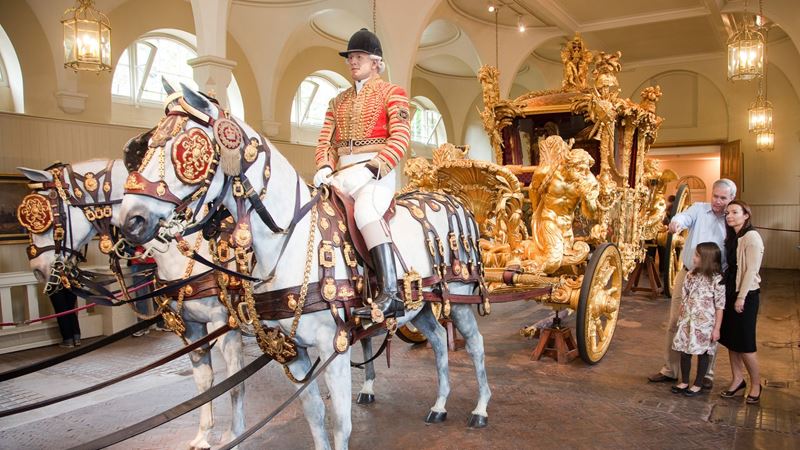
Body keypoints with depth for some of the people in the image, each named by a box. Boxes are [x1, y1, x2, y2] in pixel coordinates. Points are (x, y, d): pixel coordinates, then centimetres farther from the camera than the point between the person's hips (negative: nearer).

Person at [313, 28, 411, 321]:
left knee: (365, 209, -36)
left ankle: (390, 294, -42)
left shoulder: (392, 93, 7)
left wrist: (372, 168, -18)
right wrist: (325, 167, -5)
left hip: (377, 170, -7)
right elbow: (325, 139, 17)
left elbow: (401, 137, -5)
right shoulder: (338, 101, 24)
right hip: (342, 173, 7)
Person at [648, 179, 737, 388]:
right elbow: (685, 217, -20)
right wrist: (677, 221, -44)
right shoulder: (699, 209, 2)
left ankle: (707, 374, 26)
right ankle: (669, 370, 21)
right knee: (674, 324, 8)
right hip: (687, 275, 1)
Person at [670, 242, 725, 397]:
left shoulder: (717, 280, -13)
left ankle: (698, 384, 21)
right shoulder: (691, 276, 4)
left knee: (703, 353, 8)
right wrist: (680, 318, 11)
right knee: (685, 351, 11)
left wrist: (717, 328, -11)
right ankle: (684, 382, 24)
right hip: (687, 321, 5)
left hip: (705, 323, -5)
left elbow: (719, 307, -11)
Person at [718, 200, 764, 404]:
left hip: (746, 295, -8)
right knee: (730, 339, 12)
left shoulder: (751, 237, -14)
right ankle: (737, 379, 24)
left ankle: (756, 383, 17)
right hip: (730, 292, 8)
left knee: (744, 342, -1)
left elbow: (751, 270, -17)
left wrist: (741, 297, -17)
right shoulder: (732, 237, 12)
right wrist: (729, 293, 8)